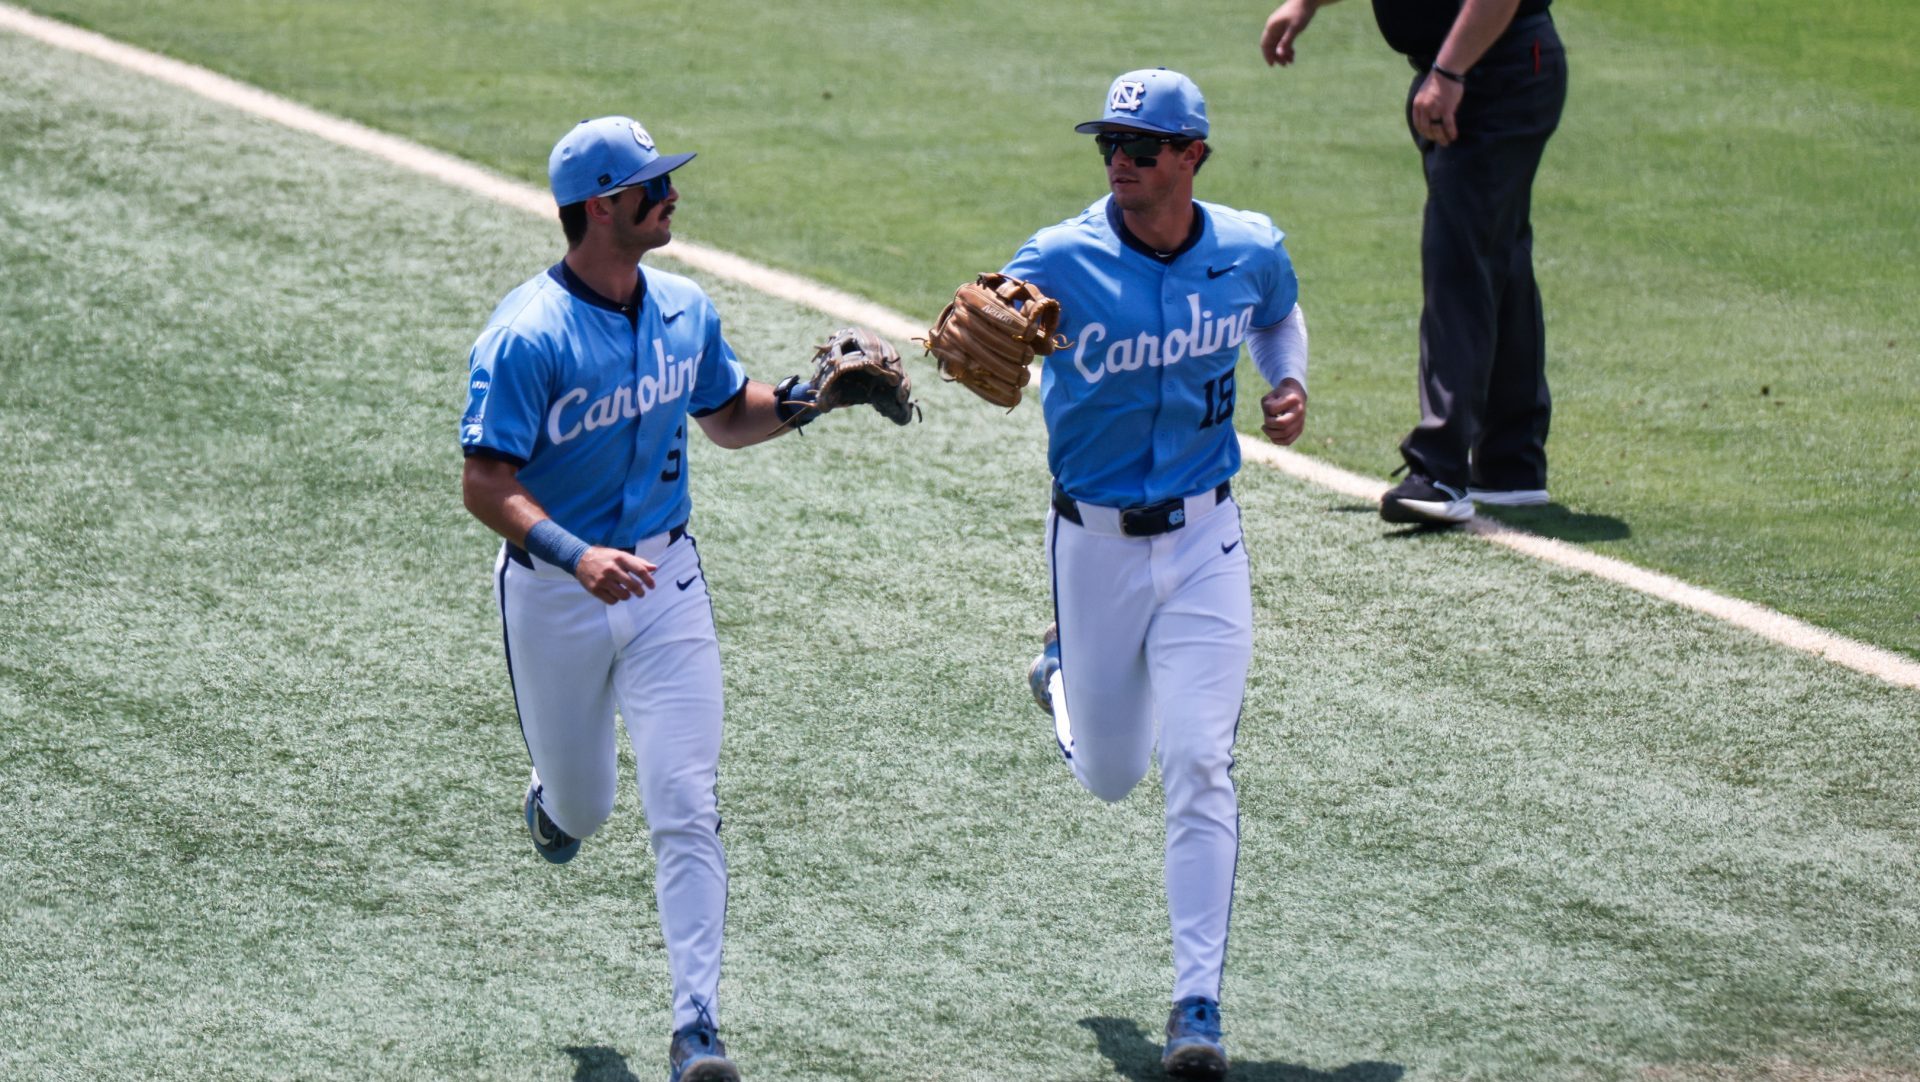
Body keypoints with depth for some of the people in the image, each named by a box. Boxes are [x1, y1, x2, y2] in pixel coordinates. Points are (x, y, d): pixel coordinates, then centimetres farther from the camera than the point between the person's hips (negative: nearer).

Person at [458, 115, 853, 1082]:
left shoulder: (685, 311, 1)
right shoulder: (527, 337, -20)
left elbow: (727, 417, 18)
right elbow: (485, 485, -23)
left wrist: (804, 400, -2)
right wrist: (578, 556, -37)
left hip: (665, 578, 3)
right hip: (554, 596, -3)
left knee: (685, 808, -7)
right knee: (582, 806, 15)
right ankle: (555, 801, 55)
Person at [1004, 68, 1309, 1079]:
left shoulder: (1250, 251, -5)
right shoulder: (1064, 259, -15)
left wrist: (1288, 383, -3)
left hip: (1203, 544, 1)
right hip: (1093, 543, -1)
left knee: (1198, 765, -10)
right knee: (1107, 775, 13)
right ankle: (1065, 675, 51)